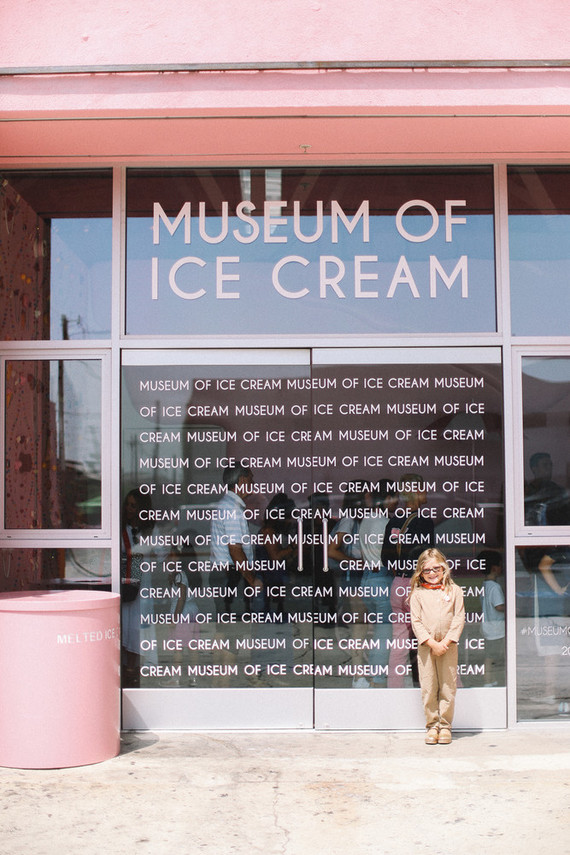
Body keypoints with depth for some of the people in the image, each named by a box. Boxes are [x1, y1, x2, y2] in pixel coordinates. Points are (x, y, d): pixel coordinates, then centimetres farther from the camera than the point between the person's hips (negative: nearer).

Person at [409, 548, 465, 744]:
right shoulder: (417, 593, 3)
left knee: (448, 689, 3)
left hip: (448, 646, 0)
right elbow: (416, 621, -2)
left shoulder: (454, 590, 4)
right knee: (428, 689, 2)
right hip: (425, 646, 0)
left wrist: (446, 642, -10)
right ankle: (432, 726, 12)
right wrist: (432, 643, -12)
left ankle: (445, 726, 13)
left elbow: (459, 618, 0)